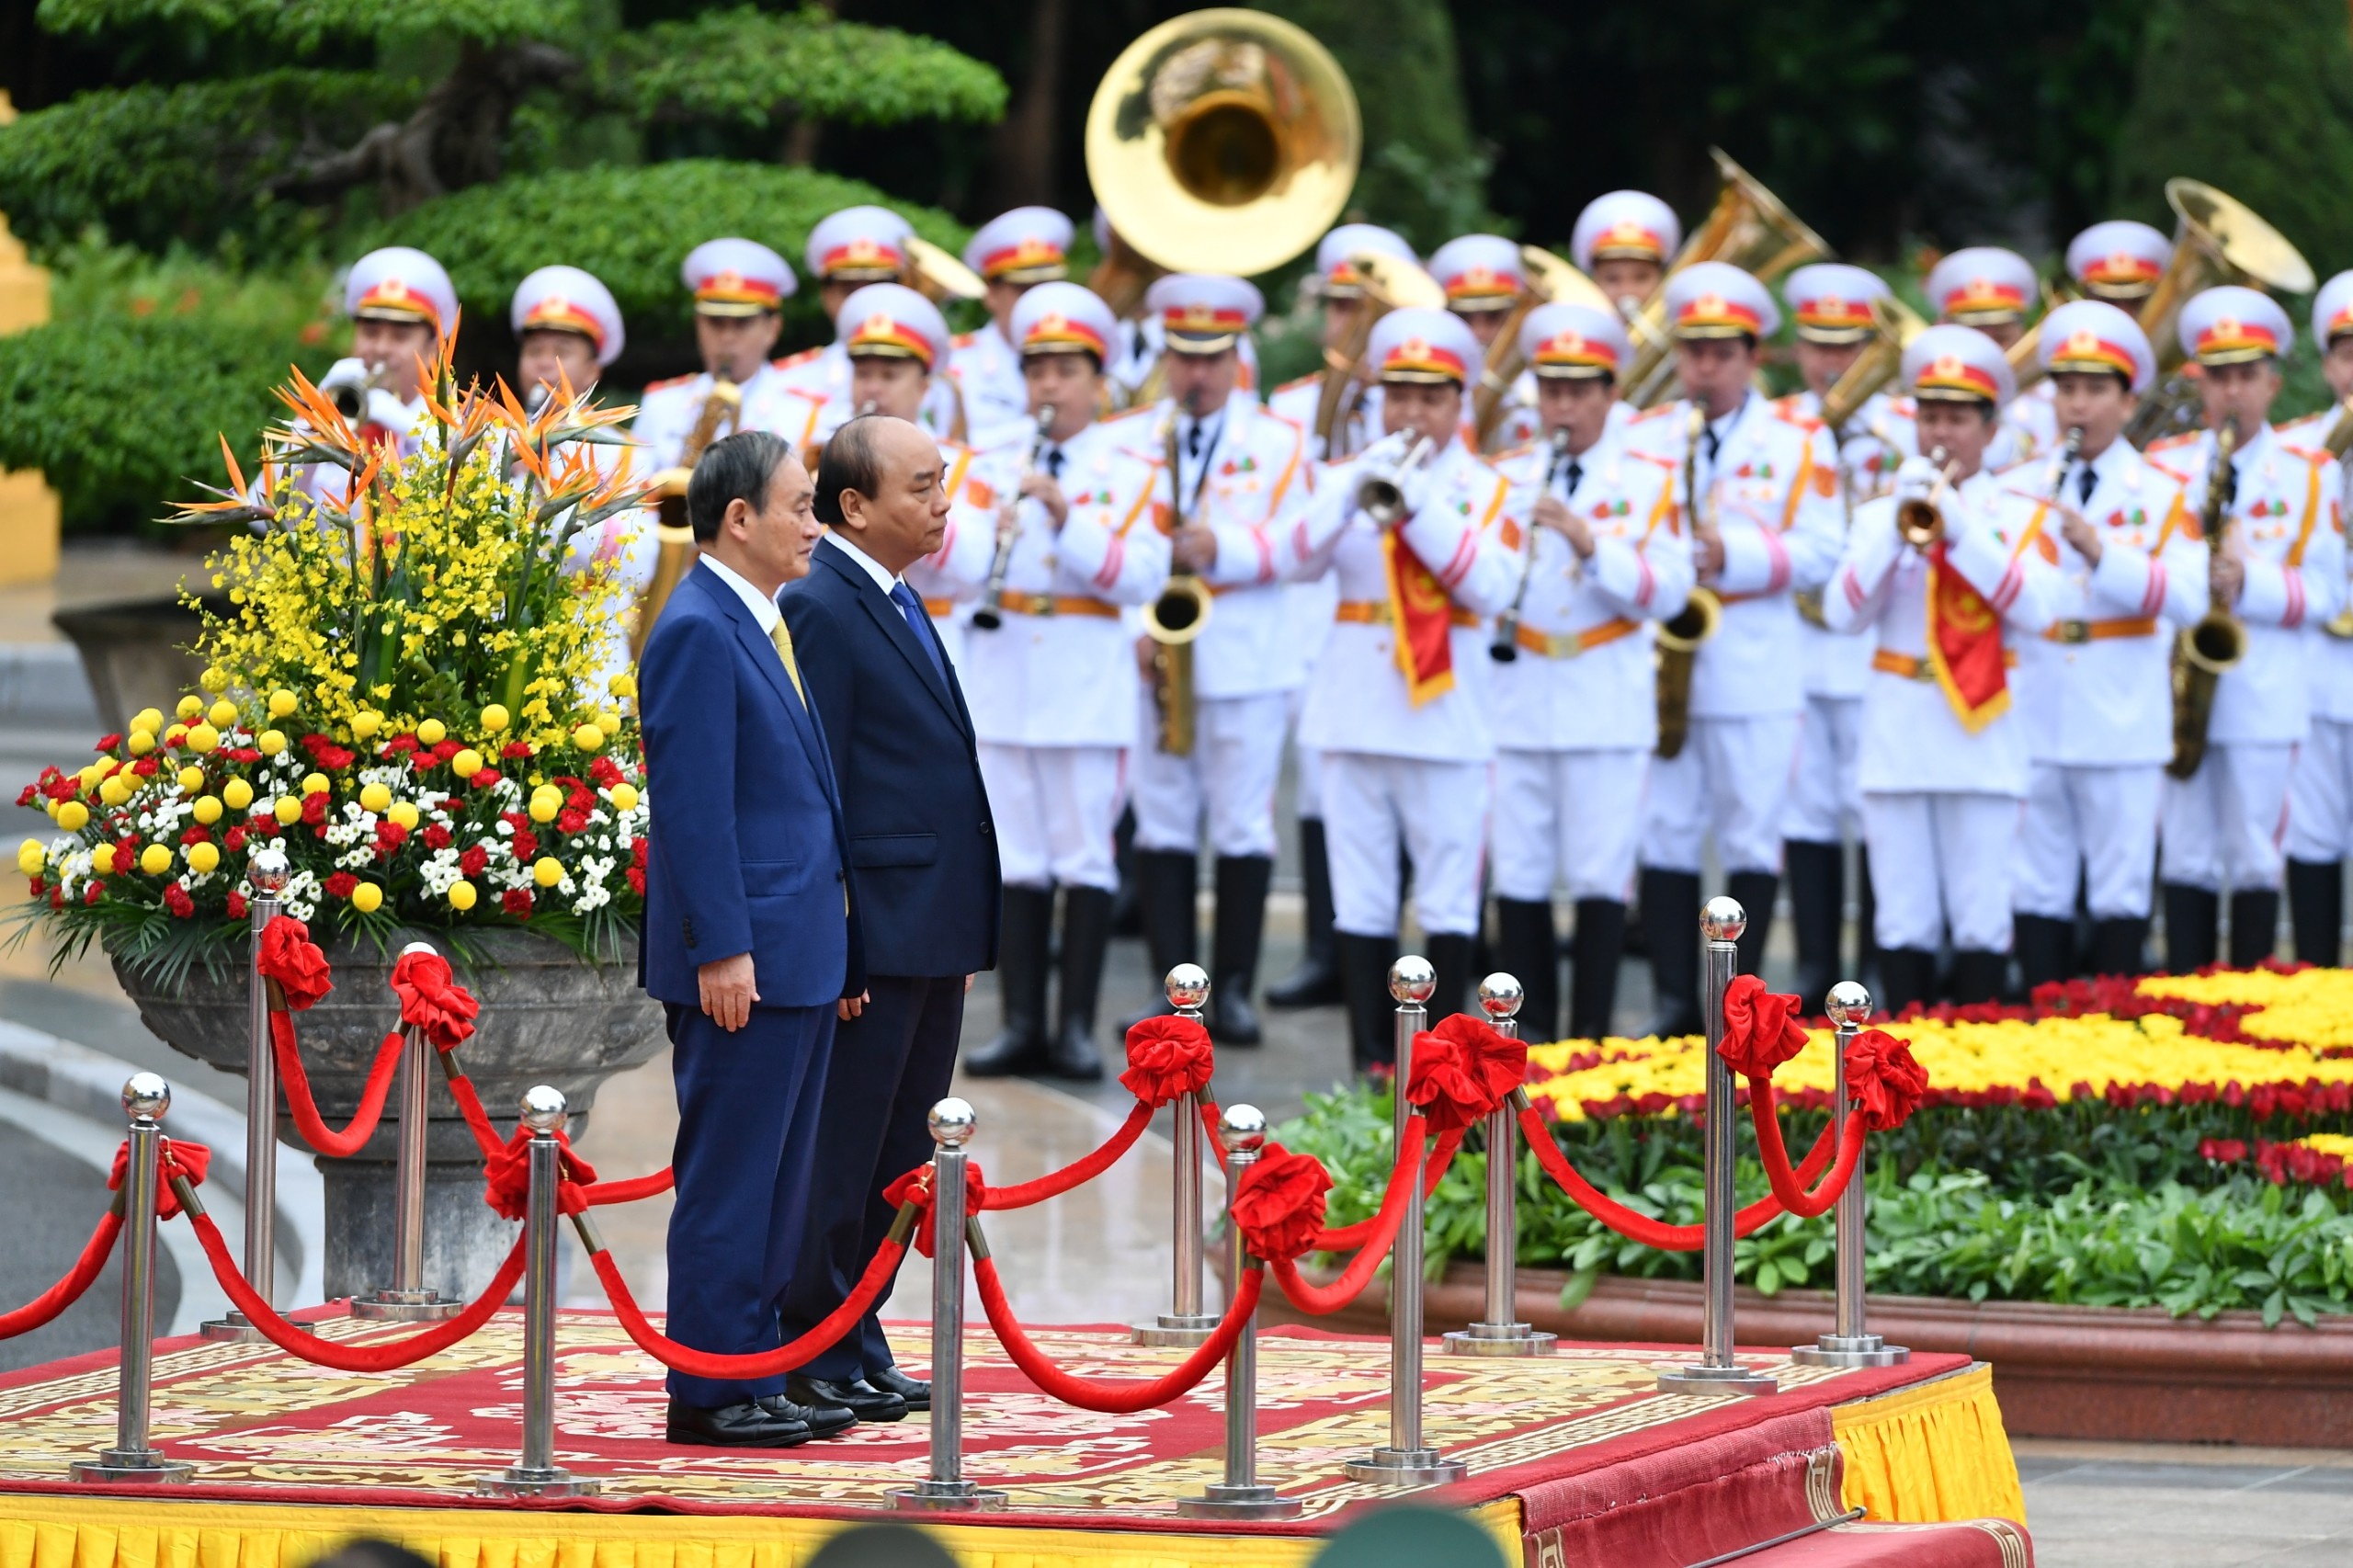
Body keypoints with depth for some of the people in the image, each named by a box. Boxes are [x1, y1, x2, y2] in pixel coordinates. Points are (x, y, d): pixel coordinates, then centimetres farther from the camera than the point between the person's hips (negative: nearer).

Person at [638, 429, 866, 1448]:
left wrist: (838, 949, 20)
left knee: (776, 1185, 12)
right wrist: (722, 948, -22)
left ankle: (754, 1377, 17)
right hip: (744, 964, -10)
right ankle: (709, 1394, -2)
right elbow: (692, 804, -19)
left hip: (796, 960, 10)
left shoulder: (757, 629, 18)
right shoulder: (698, 631, -13)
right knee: (728, 1182, -6)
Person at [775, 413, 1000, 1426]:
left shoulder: (896, 602, 16)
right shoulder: (819, 606, -14)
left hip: (931, 935, 10)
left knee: (895, 1165, 13)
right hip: (876, 926, -10)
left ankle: (860, 1352, 20)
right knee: (838, 1162, -2)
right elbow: (814, 784, -16)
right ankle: (817, 1359, 5)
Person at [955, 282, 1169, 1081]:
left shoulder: (1131, 473, 1)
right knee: (1016, 862, 4)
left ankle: (1076, 1027, 5)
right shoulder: (994, 466, 10)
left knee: (1083, 858, 0)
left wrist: (1063, 512, -19)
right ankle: (1022, 1023, 9)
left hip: (1088, 687, -3)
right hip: (1002, 678, 3)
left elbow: (1140, 578, -10)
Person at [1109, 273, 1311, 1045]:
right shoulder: (1124, 439, 9)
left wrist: (1222, 549, -18)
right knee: (1163, 828, 1)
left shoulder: (1279, 443, 8)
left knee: (1242, 829, -1)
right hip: (1152, 661, 1)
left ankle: (1233, 990, 5)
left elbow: (1294, 541, -2)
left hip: (1246, 663, -1)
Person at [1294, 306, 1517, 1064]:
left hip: (1446, 710, -2)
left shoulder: (1485, 488, 6)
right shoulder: (1349, 476, 10)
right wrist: (1358, 488, -21)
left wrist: (1417, 504, -17)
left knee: (1448, 898, -1)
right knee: (1360, 899, 2)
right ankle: (1372, 1061, 6)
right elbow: (1306, 559, -8)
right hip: (1355, 708, 2)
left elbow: (1490, 586, -11)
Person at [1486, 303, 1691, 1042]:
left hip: (1608, 704, -2)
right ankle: (1530, 1032, 11)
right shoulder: (1506, 476, 10)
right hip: (1516, 698, 2)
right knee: (1518, 875, 3)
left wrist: (1592, 544, -18)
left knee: (1600, 878, -3)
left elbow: (1668, 592, -7)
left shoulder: (1648, 481, 4)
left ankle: (1590, 1037, 2)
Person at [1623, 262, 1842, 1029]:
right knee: (1664, 836, 1)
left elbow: (1817, 551, -2)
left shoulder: (1800, 440, 5)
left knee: (1751, 841, 0)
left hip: (1757, 670, -2)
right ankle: (1675, 1001, 5)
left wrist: (1734, 556, -15)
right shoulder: (1642, 437, 11)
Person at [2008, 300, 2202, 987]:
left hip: (2122, 724, -3)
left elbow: (2188, 597, -13)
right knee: (2036, 892, 5)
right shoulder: (2021, 489, 11)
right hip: (2033, 718, 3)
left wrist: (2099, 548, -22)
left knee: (2120, 892, 1)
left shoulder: (2160, 494, 2)